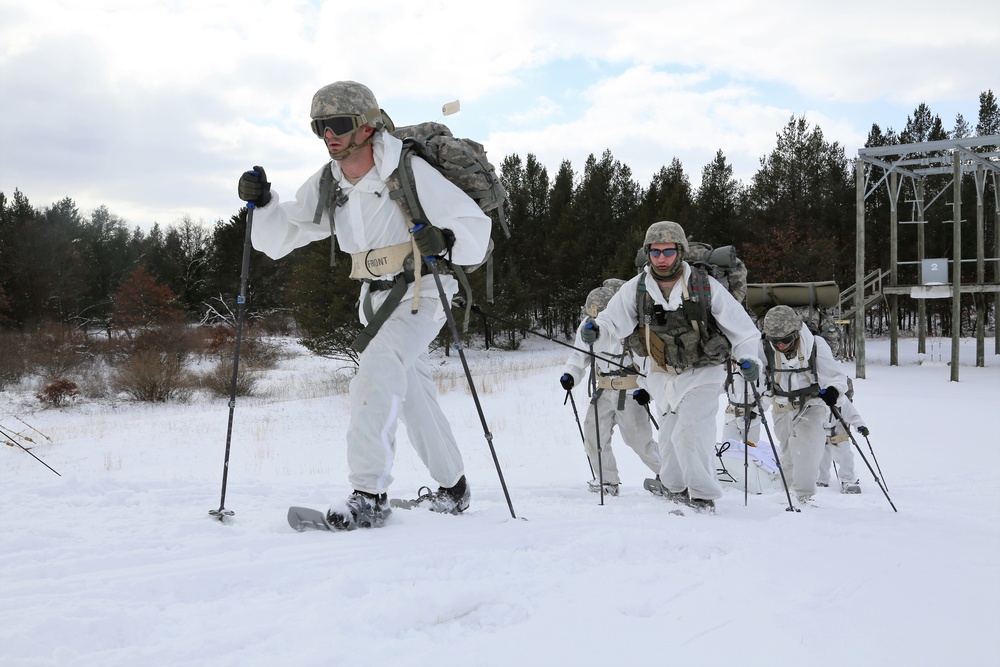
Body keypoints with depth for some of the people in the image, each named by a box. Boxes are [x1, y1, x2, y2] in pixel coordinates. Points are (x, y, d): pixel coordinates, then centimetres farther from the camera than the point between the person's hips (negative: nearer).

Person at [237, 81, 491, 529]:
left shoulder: (409, 172, -19)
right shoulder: (325, 185, -1)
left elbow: (475, 227, -17)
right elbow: (281, 237, 4)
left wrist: (444, 240, -38)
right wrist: (262, 203, -15)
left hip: (421, 293, -7)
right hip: (375, 298, 7)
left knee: (376, 375, -26)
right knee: (413, 395, 16)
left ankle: (369, 496, -25)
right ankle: (453, 487, 34)